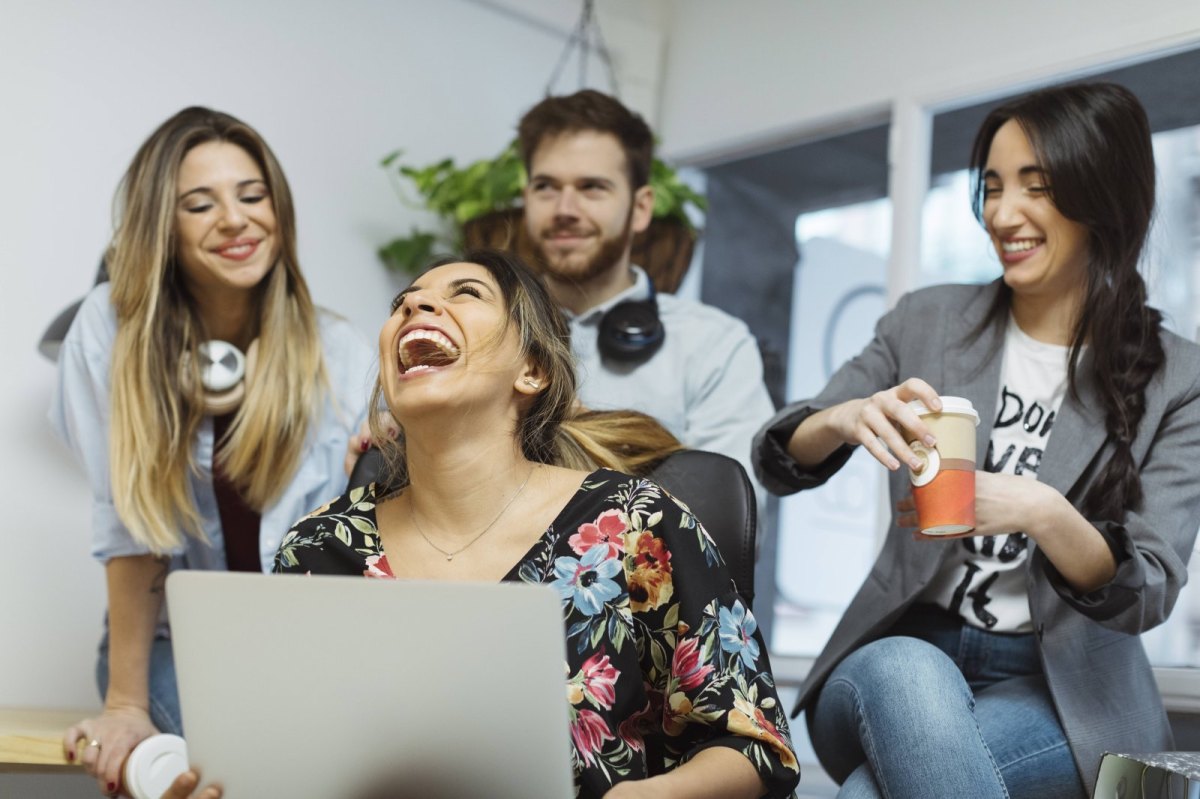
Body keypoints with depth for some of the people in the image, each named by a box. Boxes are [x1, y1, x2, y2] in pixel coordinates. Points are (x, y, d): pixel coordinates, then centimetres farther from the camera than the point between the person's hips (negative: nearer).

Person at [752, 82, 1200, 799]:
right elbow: (777, 460, 2)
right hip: (901, 654, 3)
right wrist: (846, 418, -22)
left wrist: (1046, 515, -29)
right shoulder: (926, 322, 4)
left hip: (1067, 692, -3)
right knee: (905, 673, -35)